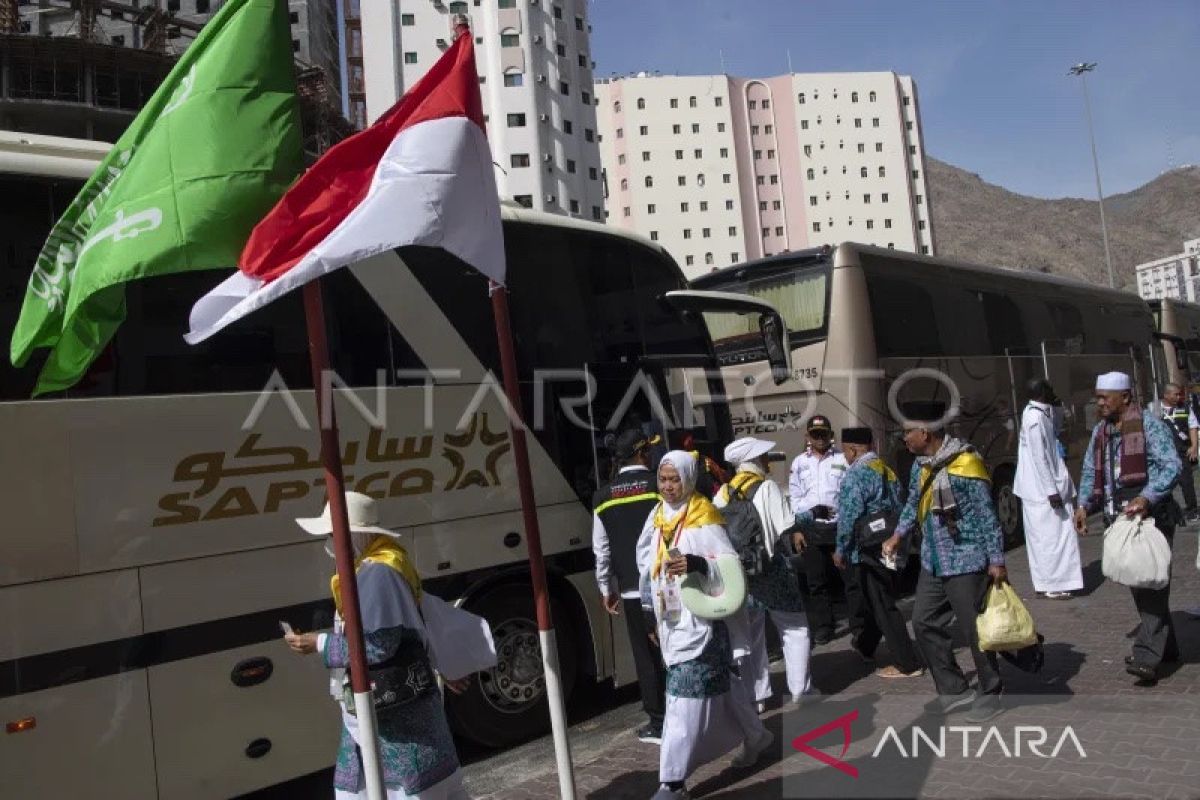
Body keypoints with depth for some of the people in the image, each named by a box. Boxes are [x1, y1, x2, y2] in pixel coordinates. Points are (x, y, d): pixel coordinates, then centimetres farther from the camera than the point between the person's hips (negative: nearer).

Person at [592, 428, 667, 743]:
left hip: (632, 590, 2)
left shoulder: (603, 496, 4)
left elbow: (602, 549, 6)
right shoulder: (662, 486, -6)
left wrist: (607, 589, 16)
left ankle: (658, 723, 15)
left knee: (647, 657, 9)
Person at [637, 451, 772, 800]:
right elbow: (648, 563, 17)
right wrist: (655, 615, 17)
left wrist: (695, 564, -36)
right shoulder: (658, 516, 8)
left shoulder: (705, 519, -13)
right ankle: (756, 736, 41)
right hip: (672, 620, 7)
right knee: (717, 685, 20)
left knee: (686, 696, -8)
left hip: (701, 619, -7)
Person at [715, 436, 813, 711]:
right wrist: (797, 541, 5)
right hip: (771, 568, -5)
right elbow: (788, 530, -14)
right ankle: (799, 690, 13)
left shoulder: (723, 493, 3)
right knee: (795, 629, 10)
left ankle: (756, 695, 17)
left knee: (750, 634, 13)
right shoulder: (767, 487, -11)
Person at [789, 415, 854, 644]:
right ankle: (822, 628, 15)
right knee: (816, 580, 6)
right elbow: (795, 497, 11)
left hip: (842, 525, -2)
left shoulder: (843, 458, 5)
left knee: (853, 576, 0)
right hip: (812, 528, 2)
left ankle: (859, 625, 10)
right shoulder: (799, 462, 12)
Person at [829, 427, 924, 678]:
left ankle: (907, 664, 1)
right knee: (878, 600, 22)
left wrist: (841, 550, -10)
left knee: (882, 606, -2)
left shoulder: (857, 473, -15)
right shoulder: (888, 471, 11)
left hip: (869, 550, -9)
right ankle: (865, 646, 40)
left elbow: (849, 516, -20)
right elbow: (899, 509, 16)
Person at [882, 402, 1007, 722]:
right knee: (925, 623, 9)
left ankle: (990, 693, 22)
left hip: (966, 562, -8)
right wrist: (898, 536, 12)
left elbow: (986, 515, -16)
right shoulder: (921, 464, 5)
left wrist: (996, 561, -14)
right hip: (933, 562, 8)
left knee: (973, 629, 3)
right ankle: (953, 689, 22)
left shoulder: (964, 465, -19)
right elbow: (913, 504, 20)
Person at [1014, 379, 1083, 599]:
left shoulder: (1038, 413, 11)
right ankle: (1052, 586, 1)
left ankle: (1045, 581, 23)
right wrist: (1052, 490, -21)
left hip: (1038, 489, 10)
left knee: (1042, 536, 15)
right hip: (1042, 489, -10)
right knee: (1051, 535, -4)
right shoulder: (1035, 417, -18)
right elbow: (1039, 457, -21)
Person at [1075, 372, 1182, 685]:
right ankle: (1166, 647, 27)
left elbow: (1172, 466, -16)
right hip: (1120, 519, 8)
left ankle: (1146, 658, -15)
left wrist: (1146, 497, -28)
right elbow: (1090, 470, 19)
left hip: (1151, 516, -8)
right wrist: (1084, 504, 3)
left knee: (1151, 585, -11)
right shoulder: (1100, 431, 14)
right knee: (1137, 585, 13)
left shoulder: (1149, 425, -9)